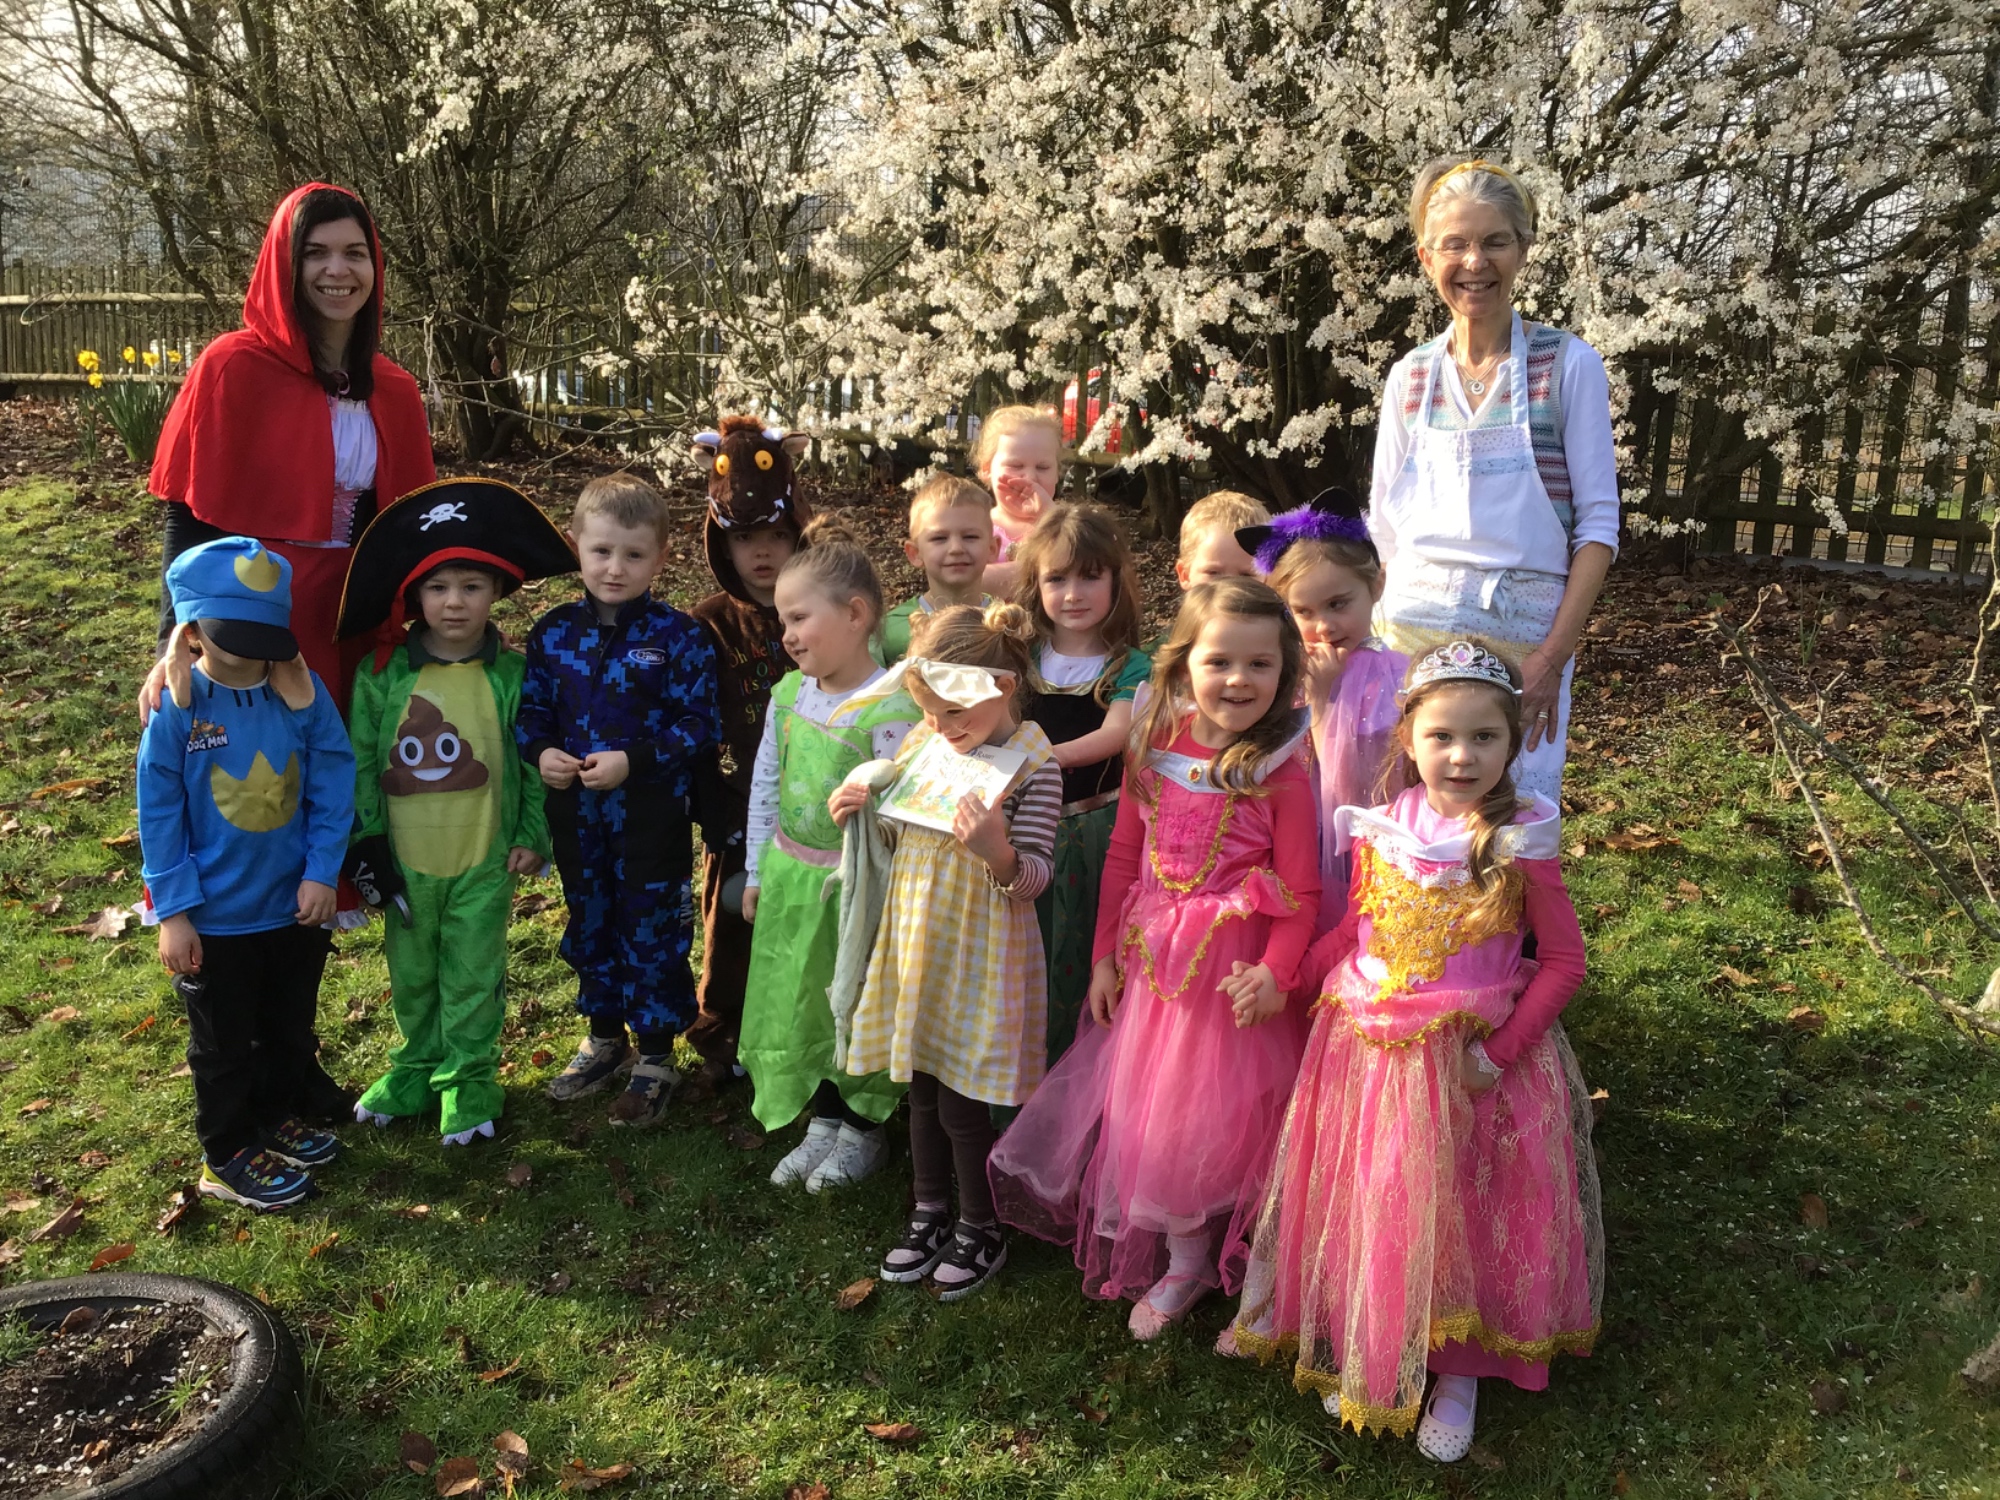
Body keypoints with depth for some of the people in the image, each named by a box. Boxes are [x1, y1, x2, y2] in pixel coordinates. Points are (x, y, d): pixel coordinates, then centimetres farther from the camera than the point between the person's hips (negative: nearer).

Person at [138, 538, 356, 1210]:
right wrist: (172, 911, -10)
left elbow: (332, 786, -6)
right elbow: (160, 814, -11)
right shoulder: (177, 707, -16)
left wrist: (322, 872, -11)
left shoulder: (303, 691, -11)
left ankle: (284, 1117, 45)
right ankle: (228, 1156, 33)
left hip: (297, 905, 3)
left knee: (290, 1028, 23)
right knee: (225, 1045, 16)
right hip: (216, 919, -2)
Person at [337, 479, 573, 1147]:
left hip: (484, 861, -1)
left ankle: (468, 1079, 24)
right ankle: (416, 1067, 35)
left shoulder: (512, 675, -5)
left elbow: (532, 761, 0)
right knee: (412, 975, 17)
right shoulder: (382, 675, -6)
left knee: (473, 976, 9)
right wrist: (367, 841, -4)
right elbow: (361, 761, -2)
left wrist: (532, 835, -2)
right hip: (405, 862, 1)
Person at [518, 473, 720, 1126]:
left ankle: (656, 1059, 22)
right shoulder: (552, 633, 0)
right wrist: (541, 752, -13)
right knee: (589, 925, 19)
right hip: (575, 812, 5)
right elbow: (530, 710, 8)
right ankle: (604, 1038, 39)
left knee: (653, 933, 6)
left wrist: (633, 761, -23)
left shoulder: (678, 636, -12)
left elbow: (699, 724, -13)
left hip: (652, 815, -4)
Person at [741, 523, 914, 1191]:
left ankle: (864, 1129, 33)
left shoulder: (889, 710, -22)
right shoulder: (790, 693, 0)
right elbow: (765, 784, 10)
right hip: (789, 877, 7)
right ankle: (824, 1122, 37)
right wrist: (758, 870, 13)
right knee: (798, 1001, 17)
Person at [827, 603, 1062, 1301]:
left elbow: (1034, 875, -18)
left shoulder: (1032, 764, -17)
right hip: (916, 943, 6)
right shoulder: (922, 743, 1)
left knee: (961, 1102, 5)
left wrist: (998, 854, -38)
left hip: (979, 955, -6)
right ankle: (930, 1212, 38)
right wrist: (857, 811, -2)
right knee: (921, 1086, 18)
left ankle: (980, 1231, 27)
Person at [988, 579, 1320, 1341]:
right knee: (1149, 1113, 15)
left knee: (1221, 1117, 5)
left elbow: (1300, 891, -13)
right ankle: (1182, 1262, 39)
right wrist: (1105, 956, 6)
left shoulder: (1281, 772, -16)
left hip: (1234, 970, -5)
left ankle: (1242, 1267, 30)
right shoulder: (1154, 748, -2)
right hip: (1151, 961, 5)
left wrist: (1277, 973, -26)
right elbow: (1123, 855, 6)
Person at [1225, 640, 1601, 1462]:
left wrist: (1500, 1053, -15)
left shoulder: (1521, 845, -14)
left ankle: (1460, 1373, 33)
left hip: (1473, 1062, -3)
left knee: (1462, 1218, 11)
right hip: (1368, 1053, 3)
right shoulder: (1381, 832, -4)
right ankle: (1363, 1356, 37)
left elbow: (1563, 961, -9)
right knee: (1369, 1212, 15)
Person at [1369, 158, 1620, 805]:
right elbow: (1384, 524, 11)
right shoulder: (1410, 376, 7)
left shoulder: (1567, 364, -1)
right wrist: (1381, 641, 2)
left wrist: (1554, 654, -12)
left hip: (1525, 634, -2)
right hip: (1413, 627, 2)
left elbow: (1599, 521, -3)